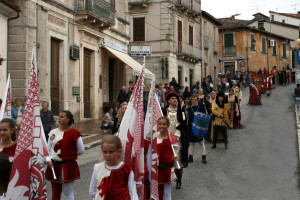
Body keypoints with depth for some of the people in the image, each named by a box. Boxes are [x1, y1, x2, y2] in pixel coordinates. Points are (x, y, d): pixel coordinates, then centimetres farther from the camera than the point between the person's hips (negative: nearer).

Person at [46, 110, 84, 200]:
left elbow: (81, 150, -2)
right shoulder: (53, 132, 6)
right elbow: (48, 149, 10)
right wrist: (48, 160, -6)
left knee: (68, 192, 2)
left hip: (68, 166, -5)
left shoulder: (74, 133, -8)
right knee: (55, 192, 14)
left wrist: (70, 155, 6)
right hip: (54, 166, 5)